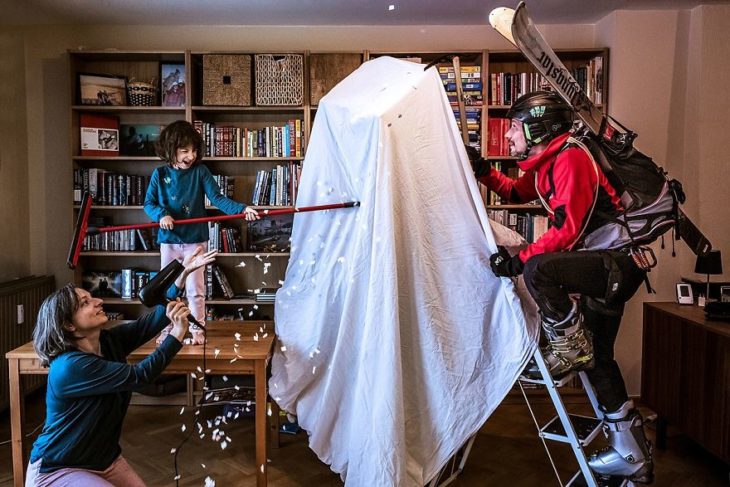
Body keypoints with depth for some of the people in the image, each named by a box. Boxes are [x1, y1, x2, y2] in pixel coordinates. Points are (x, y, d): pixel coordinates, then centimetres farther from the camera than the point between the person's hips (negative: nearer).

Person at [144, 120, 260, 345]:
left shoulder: (200, 171, -5)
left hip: (195, 240, -1)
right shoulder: (160, 174, -2)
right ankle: (167, 329, 27)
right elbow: (148, 203, 3)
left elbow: (217, 198, -13)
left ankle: (196, 329, 20)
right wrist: (161, 215, -19)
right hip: (169, 241, 2)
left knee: (195, 289, 5)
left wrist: (241, 209, -27)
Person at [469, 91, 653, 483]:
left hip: (618, 262, -10)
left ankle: (570, 348, -10)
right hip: (605, 267, 10)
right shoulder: (544, 164, 12)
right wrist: (483, 172, 17)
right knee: (597, 359, 14)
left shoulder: (570, 159, -16)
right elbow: (517, 193, 30)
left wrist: (519, 260, -25)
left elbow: (567, 229, -24)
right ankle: (633, 456, 26)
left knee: (538, 269, -33)